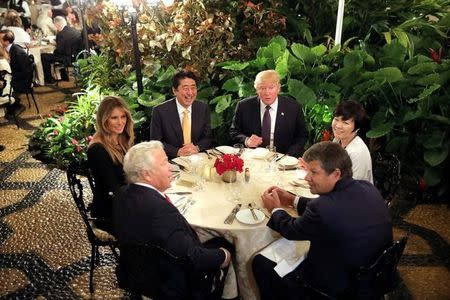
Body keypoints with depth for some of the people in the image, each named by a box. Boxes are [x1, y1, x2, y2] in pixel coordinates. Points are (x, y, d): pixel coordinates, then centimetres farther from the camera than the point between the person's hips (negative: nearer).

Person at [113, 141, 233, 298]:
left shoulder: (123, 193, -10)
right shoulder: (160, 210, -37)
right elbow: (191, 258, -29)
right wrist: (222, 256, -13)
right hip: (169, 287, -8)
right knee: (224, 247, 12)